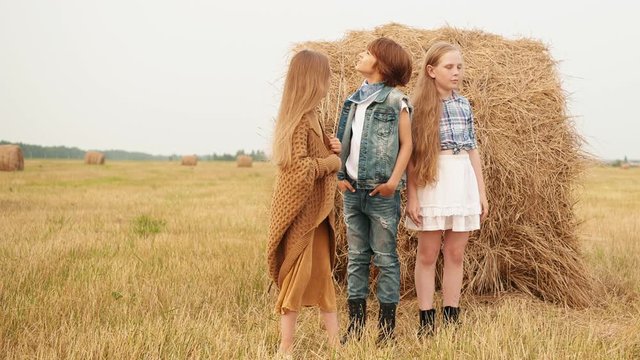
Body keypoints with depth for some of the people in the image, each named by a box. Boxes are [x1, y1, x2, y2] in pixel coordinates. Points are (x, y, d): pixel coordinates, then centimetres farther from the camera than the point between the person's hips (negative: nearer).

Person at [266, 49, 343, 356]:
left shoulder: (309, 116, 12)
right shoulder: (300, 119, -18)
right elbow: (300, 169, -24)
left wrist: (329, 148, 3)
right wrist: (333, 160, -11)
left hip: (316, 211, 9)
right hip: (301, 212, -9)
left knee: (323, 274, 13)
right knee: (299, 276, -4)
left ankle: (334, 342, 21)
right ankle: (285, 349, 3)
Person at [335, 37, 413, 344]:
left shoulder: (396, 100, -5)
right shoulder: (354, 99, 13)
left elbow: (406, 145, -5)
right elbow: (344, 143, 15)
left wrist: (393, 181, -14)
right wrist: (340, 175, 2)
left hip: (380, 192, -6)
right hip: (352, 190, 6)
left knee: (385, 258, 0)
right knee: (356, 257, 10)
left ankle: (387, 327, 8)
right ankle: (355, 323, 17)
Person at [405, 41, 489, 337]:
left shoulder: (463, 104, 10)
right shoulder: (419, 106, -4)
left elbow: (473, 149, 14)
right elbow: (410, 155, -6)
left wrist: (481, 192, 11)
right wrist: (411, 196, -11)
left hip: (463, 182, 4)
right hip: (432, 182, -4)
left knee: (455, 254, 7)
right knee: (427, 254, 3)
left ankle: (452, 319, 14)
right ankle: (426, 321, 9)